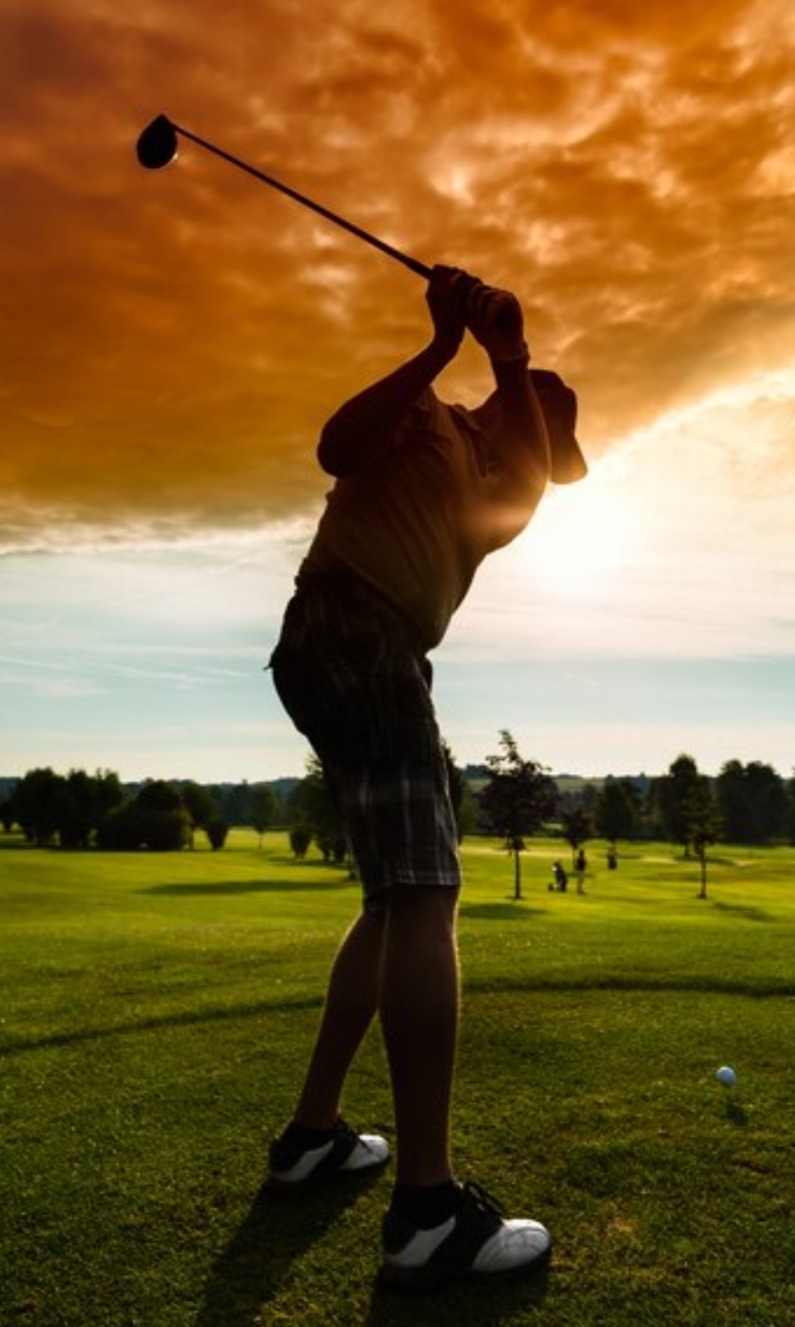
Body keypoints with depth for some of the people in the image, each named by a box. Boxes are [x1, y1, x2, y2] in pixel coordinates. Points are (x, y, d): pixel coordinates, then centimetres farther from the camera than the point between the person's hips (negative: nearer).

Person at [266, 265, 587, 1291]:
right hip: (345, 635, -10)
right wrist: (443, 345, -8)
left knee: (398, 899, 13)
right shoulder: (424, 417, 11)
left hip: (383, 660, 10)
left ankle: (311, 1134, 20)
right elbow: (337, 448, -8)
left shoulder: (492, 488, 28)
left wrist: (509, 360, 2)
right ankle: (428, 1208, -17)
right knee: (425, 895, -18)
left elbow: (525, 497, 5)